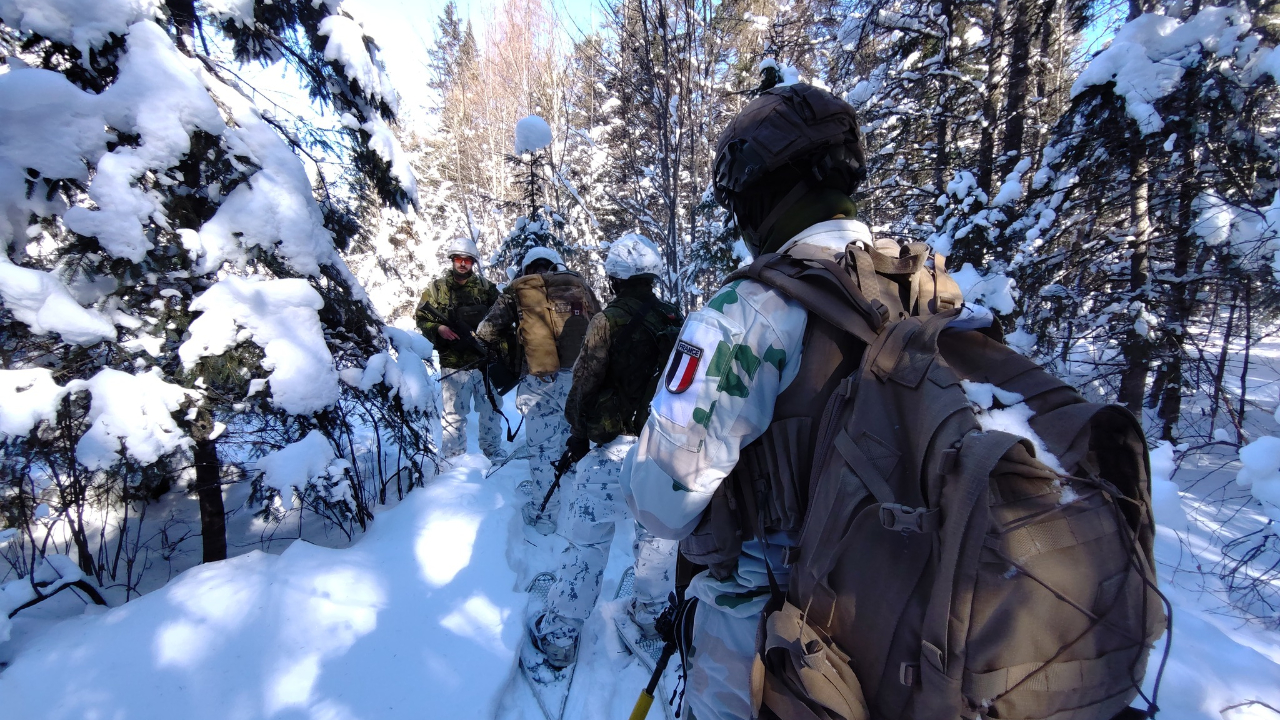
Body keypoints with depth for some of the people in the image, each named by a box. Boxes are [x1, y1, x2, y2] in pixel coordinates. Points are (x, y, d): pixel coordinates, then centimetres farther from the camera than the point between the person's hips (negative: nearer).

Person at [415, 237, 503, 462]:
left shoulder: (486, 287, 7)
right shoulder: (436, 288, 5)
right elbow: (422, 318, 6)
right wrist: (438, 328, -13)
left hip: (485, 359, 2)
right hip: (453, 363, -1)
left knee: (491, 409, 12)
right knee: (453, 413, 5)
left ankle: (493, 451, 28)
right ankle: (453, 457, 17)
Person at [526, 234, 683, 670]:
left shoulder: (608, 322, -11)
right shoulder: (678, 322, 4)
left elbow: (585, 385, -9)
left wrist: (579, 436, 5)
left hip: (615, 446, -5)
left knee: (587, 538, 4)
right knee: (658, 529, 19)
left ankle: (558, 636, 16)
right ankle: (652, 613, 36)